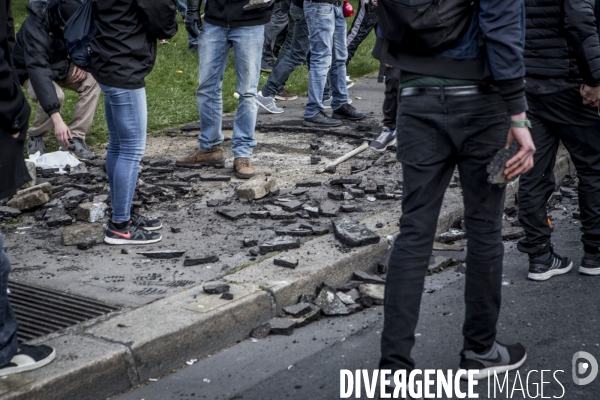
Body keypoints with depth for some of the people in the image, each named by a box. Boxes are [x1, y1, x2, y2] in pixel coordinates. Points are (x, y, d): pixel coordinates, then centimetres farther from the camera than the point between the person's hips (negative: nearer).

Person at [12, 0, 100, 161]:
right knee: (55, 95, -35)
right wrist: (57, 120, -55)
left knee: (92, 81, -23)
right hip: (33, 70, -5)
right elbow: (38, 71, -46)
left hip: (61, 65, 5)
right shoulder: (35, 28, -37)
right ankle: (36, 137, -7)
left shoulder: (74, 20, -19)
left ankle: (74, 138, -16)